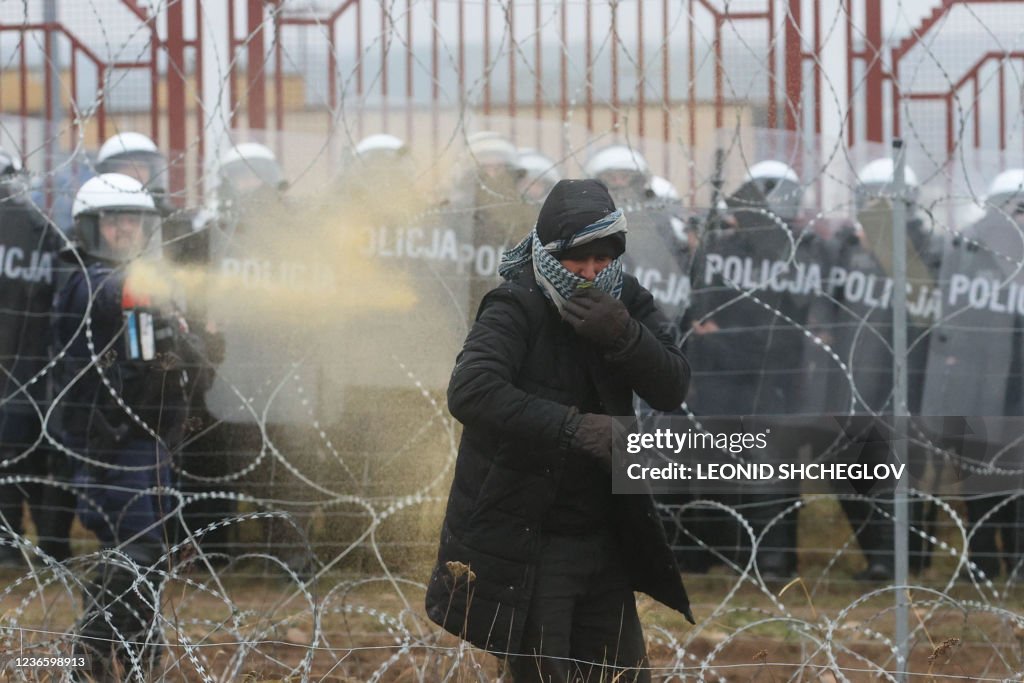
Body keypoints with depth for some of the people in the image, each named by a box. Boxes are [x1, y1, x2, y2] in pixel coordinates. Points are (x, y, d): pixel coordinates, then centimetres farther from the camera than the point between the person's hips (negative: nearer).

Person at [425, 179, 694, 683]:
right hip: (524, 543, -6)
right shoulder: (515, 309, -15)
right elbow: (470, 392, -31)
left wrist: (623, 336, -26)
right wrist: (574, 428, -34)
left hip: (603, 541, 6)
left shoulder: (627, 303, 3)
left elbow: (672, 390, -7)